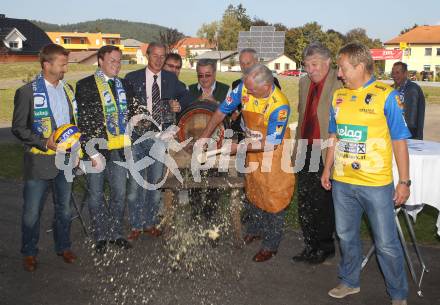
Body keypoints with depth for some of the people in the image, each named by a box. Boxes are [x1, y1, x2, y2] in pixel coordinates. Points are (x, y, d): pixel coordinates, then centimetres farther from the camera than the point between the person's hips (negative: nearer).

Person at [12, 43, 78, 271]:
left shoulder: (67, 89, 10)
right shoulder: (27, 92, -8)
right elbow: (18, 128, -8)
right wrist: (44, 142, -19)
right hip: (39, 162, -5)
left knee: (64, 208, 16)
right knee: (32, 212, 5)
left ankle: (63, 247, 33)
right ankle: (29, 253, 24)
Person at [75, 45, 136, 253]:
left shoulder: (124, 86, 12)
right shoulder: (85, 86, -4)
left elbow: (130, 115, 18)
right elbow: (83, 121, -8)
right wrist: (91, 151, -13)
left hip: (119, 148, 4)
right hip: (95, 148, -4)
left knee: (120, 193, 9)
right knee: (96, 194, 7)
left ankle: (116, 233, 25)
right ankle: (101, 236, 20)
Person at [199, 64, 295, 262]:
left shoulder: (279, 106, -33)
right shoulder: (244, 88, -19)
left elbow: (270, 144, -26)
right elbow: (222, 110, -7)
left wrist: (240, 148, -21)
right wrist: (205, 137, -9)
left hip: (274, 154, -6)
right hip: (252, 150, 6)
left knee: (273, 198, 4)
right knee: (252, 191, 20)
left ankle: (271, 245, 20)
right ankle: (254, 230, 43)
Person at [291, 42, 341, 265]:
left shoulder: (339, 85, -13)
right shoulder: (304, 83, 12)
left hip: (326, 154, -7)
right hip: (305, 152, 7)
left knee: (323, 203, 5)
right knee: (304, 203, 13)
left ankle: (325, 247, 24)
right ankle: (310, 247, 28)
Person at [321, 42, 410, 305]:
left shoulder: (387, 96, -9)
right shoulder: (339, 96, 6)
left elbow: (399, 141, -7)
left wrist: (404, 181, -8)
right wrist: (328, 169, 13)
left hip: (377, 184, -5)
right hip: (342, 182, 5)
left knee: (387, 244, 5)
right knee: (346, 236, 18)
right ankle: (350, 282, 37)